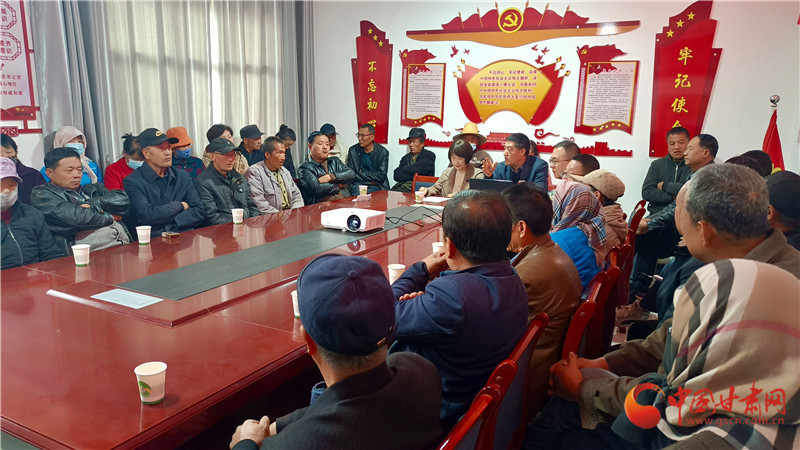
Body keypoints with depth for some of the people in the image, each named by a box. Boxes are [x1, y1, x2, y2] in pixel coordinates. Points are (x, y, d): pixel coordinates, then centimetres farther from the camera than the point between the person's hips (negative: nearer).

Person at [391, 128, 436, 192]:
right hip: (401, 187, 5)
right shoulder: (406, 158, 20)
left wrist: (404, 168, 6)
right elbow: (397, 176, 7)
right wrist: (413, 176, -6)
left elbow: (417, 169, -11)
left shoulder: (429, 156, 5)